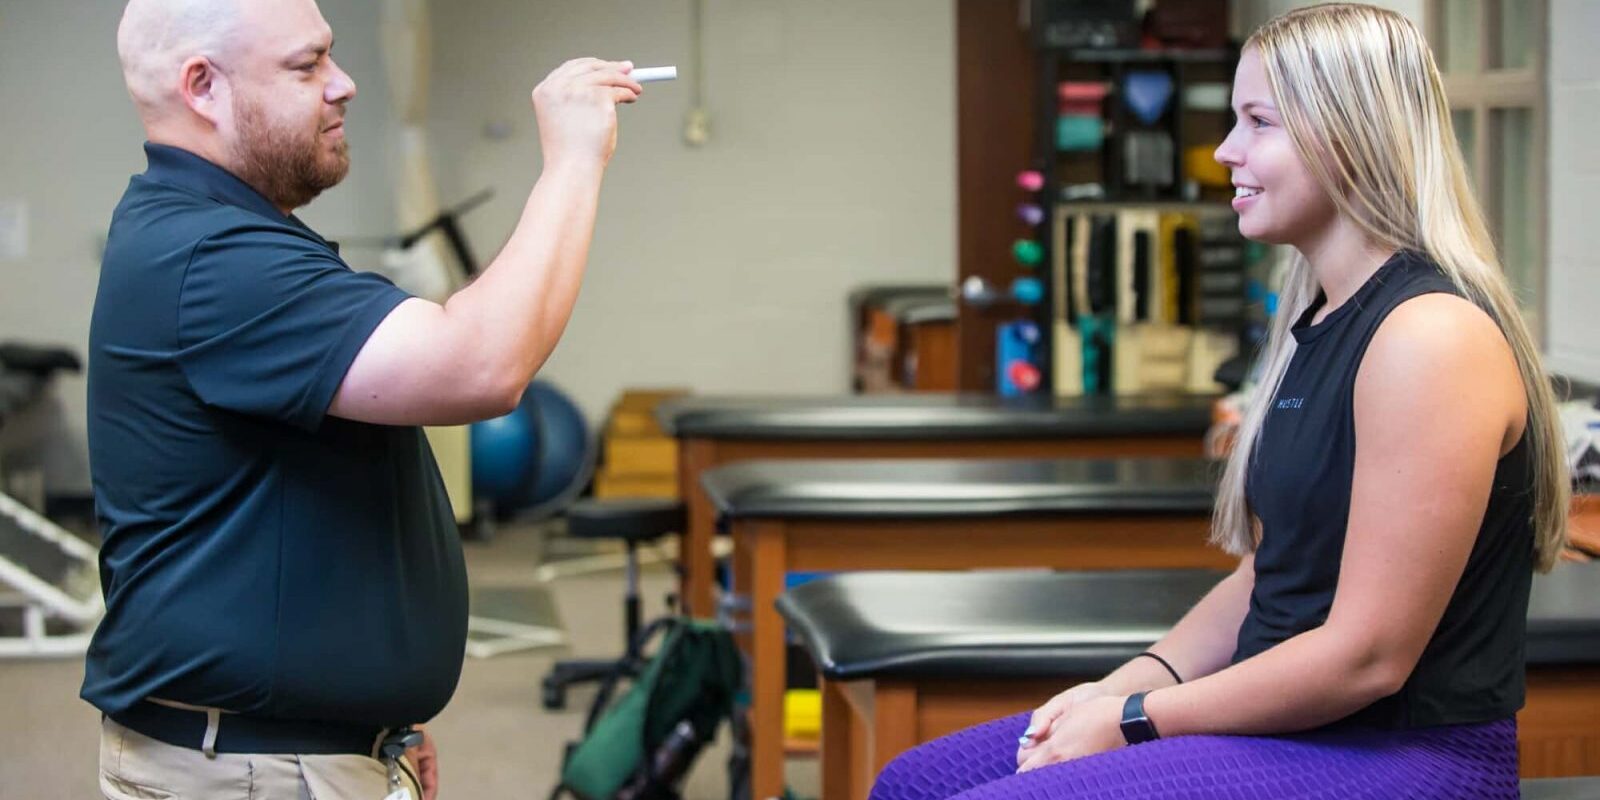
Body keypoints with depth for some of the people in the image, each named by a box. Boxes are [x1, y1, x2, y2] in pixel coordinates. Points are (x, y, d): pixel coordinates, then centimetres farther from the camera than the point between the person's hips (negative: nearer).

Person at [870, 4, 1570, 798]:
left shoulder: (1431, 337, -19)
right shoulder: (1316, 323, 12)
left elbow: (1369, 656, -21)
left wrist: (1134, 721, -14)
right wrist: (1125, 686, 2)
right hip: (1285, 726, 10)